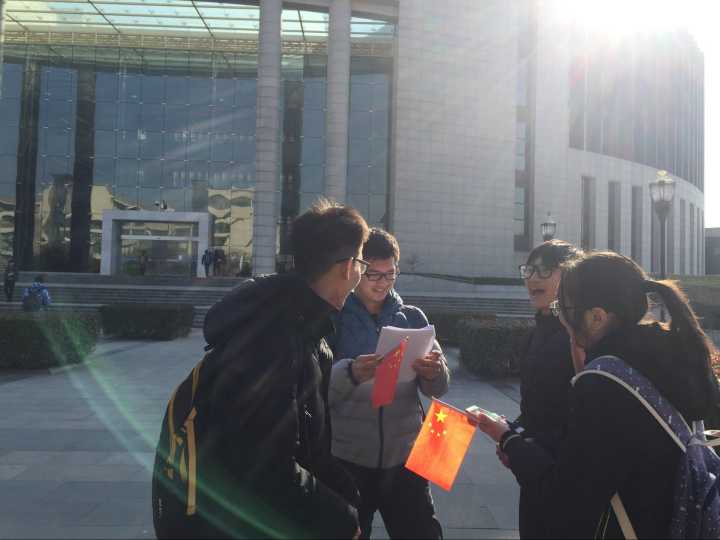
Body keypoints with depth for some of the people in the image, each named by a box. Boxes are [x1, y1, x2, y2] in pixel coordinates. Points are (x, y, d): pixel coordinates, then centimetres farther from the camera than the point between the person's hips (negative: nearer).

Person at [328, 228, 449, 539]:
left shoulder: (412, 318, 4)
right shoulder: (333, 318, -5)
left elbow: (438, 388, 2)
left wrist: (434, 373, -21)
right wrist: (350, 373, -33)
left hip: (405, 456, 2)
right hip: (347, 457, -2)